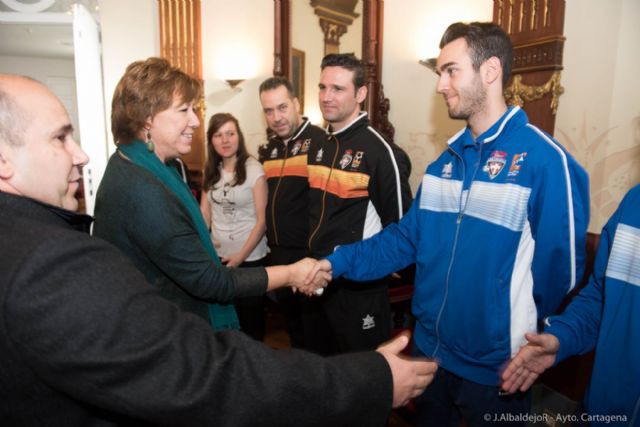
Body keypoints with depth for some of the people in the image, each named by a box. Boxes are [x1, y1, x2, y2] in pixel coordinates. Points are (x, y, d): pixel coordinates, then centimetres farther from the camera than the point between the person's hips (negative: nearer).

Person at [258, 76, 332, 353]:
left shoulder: (318, 140, -14)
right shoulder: (270, 147, 10)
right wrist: (272, 241, 15)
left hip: (310, 253, -8)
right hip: (278, 253, 8)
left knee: (315, 329, 9)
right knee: (291, 321, 24)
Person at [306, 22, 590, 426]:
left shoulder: (545, 159, -19)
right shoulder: (446, 160, 3)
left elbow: (561, 268, -14)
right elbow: (408, 237, 3)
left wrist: (521, 341, 1)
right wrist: (338, 261, -8)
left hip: (494, 368, -6)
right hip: (430, 351, 6)